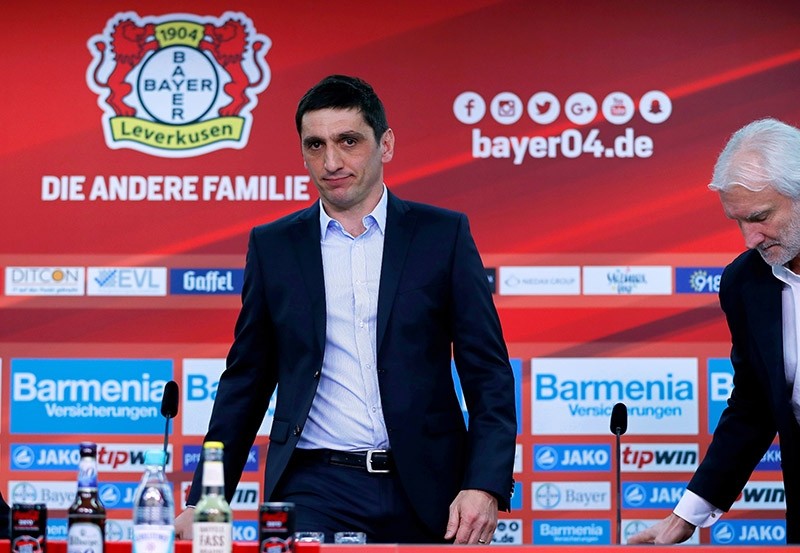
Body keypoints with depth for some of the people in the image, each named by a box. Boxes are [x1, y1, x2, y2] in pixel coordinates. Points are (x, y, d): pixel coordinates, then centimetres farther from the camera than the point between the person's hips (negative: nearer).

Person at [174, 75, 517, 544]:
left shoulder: (443, 235, 4)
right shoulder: (273, 246, 10)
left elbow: (488, 374, 2)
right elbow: (246, 380, 14)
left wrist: (485, 487, -11)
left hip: (423, 490, 0)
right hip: (315, 491, 1)